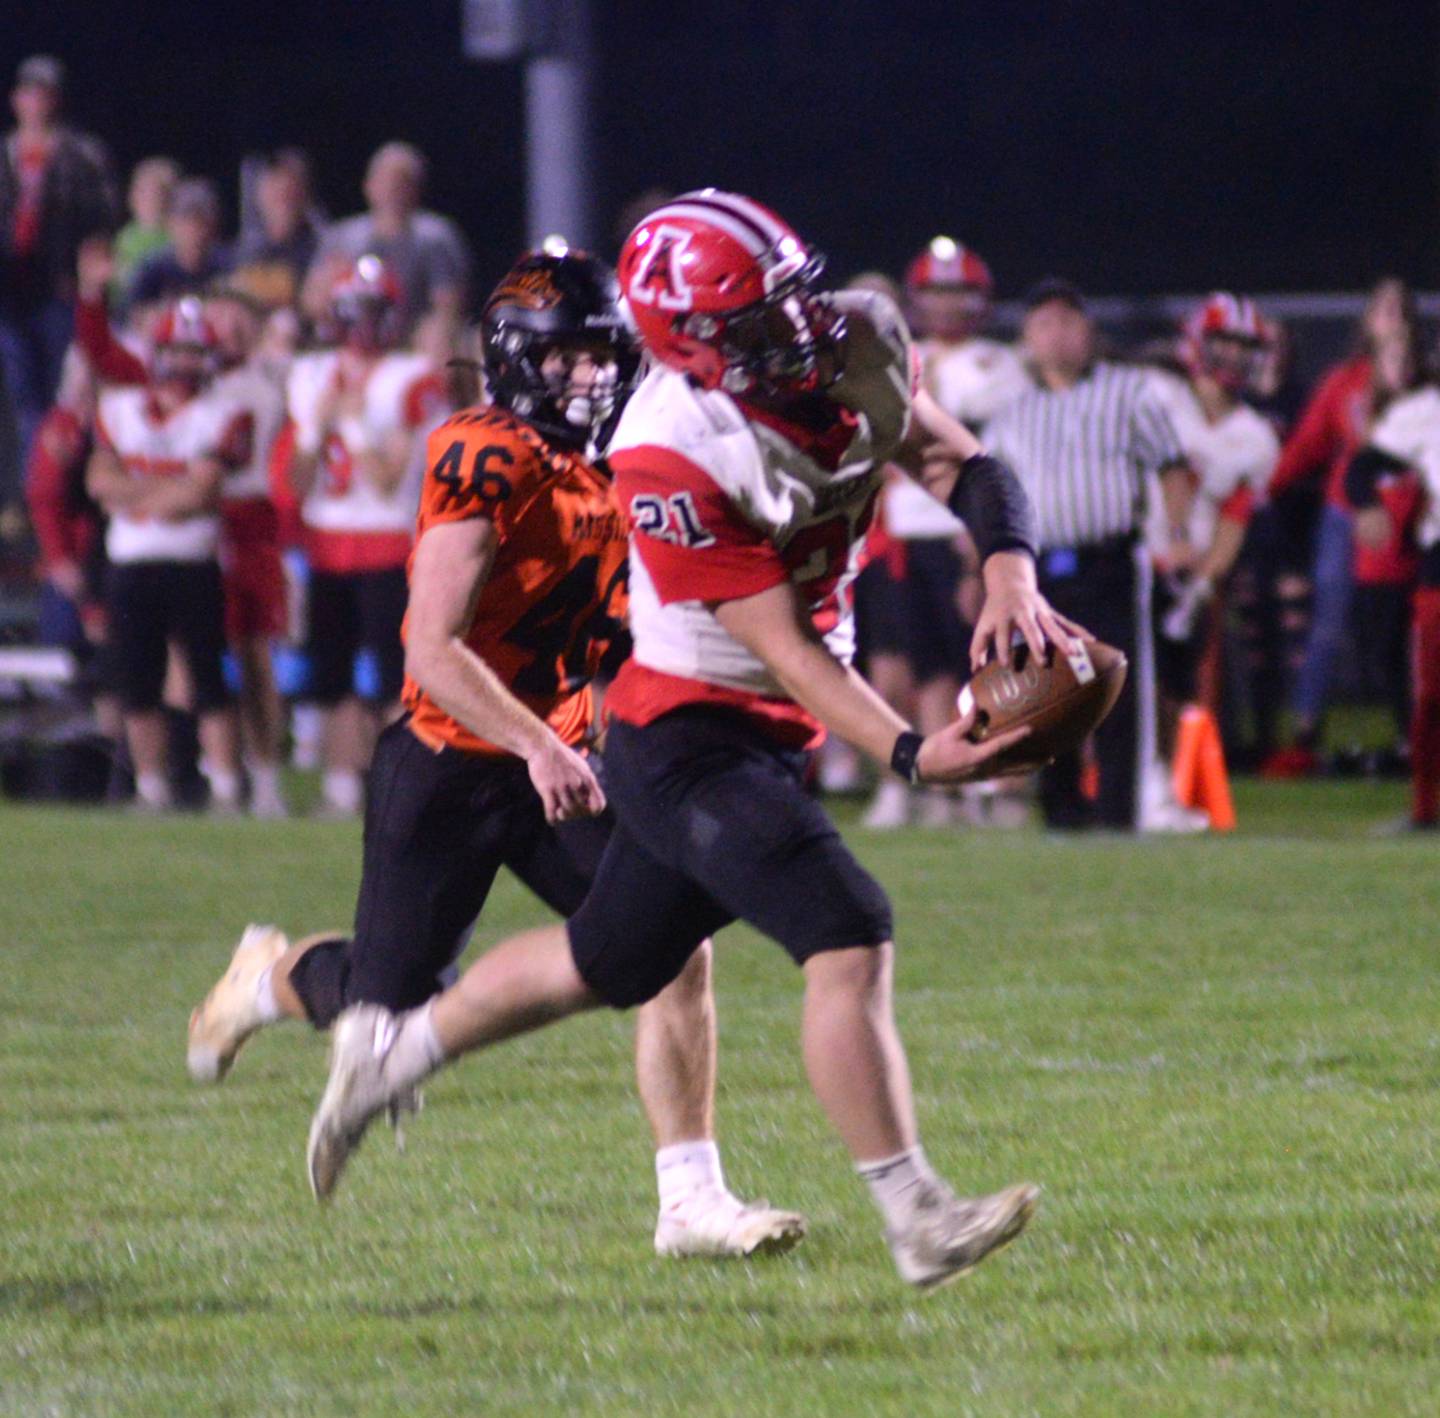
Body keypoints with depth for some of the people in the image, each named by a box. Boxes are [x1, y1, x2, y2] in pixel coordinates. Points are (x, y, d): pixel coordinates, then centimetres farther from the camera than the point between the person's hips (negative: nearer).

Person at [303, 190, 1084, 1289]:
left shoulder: (853, 350, -5)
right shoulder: (672, 461, -25)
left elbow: (964, 466, -1)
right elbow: (786, 650, -25)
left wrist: (1010, 577, -22)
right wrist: (908, 752, -34)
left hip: (767, 740, 8)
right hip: (690, 737, -8)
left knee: (609, 966, 22)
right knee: (851, 940, -21)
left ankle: (393, 1051, 40)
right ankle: (918, 1220, -19)